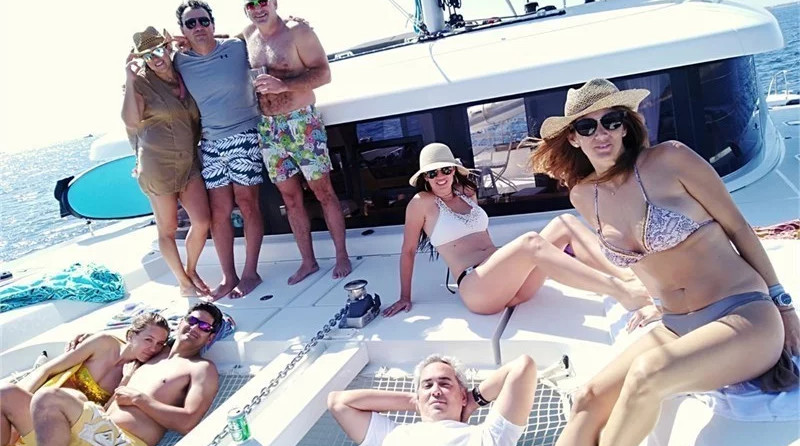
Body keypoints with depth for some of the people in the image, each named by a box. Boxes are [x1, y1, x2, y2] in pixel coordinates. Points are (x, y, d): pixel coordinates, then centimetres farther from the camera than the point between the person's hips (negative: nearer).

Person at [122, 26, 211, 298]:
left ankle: (192, 271, 26)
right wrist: (129, 81, -19)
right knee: (167, 229, 5)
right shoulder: (141, 83, -4)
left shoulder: (185, 77, 9)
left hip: (189, 162, 4)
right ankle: (183, 282, 23)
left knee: (202, 222, -1)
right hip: (157, 164, -4)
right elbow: (131, 122, -18)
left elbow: (197, 119, 20)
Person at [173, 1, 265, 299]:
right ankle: (228, 277, 15)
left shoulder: (238, 48, -3)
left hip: (245, 137, -2)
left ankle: (250, 273, 11)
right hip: (210, 144, 3)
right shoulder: (178, 62, 3)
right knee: (218, 213, 3)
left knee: (247, 205, 0)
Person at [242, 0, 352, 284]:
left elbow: (323, 73, -13)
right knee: (290, 198, 8)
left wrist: (284, 85, -25)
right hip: (268, 128, 5)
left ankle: (342, 256, 12)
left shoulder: (297, 30, -7)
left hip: (302, 123, -5)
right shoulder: (247, 36, 9)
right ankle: (308, 261, 19)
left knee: (323, 191, 1)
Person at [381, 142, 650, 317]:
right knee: (530, 243, -34)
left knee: (564, 224, -7)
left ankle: (625, 278, -20)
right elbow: (408, 250, 6)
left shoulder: (467, 193, 20)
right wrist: (405, 297, 9)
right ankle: (622, 293, -43)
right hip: (476, 289, -8)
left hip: (509, 282, 8)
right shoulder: (422, 203, 1)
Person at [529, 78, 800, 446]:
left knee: (647, 374, -30)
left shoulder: (670, 159, -12)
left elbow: (737, 226, -4)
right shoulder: (583, 197, 3)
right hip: (676, 330, 5)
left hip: (747, 318, -5)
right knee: (588, 401, -12)